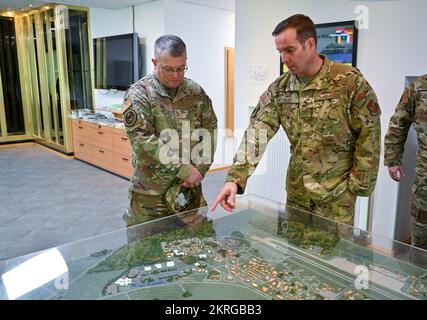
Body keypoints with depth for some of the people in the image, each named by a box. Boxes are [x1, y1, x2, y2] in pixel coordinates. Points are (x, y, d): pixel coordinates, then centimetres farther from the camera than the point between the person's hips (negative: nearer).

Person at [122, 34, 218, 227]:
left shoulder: (196, 92, 6)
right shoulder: (139, 94, -8)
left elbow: (210, 130, 4)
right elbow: (142, 140, -17)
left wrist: (198, 170, -9)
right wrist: (184, 170, -18)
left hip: (191, 188, 4)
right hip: (150, 191, -4)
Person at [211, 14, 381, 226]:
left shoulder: (350, 81, -13)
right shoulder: (279, 88, -2)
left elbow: (369, 135, -9)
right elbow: (256, 133, -11)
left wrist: (360, 184, -8)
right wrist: (235, 177, -23)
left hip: (336, 192, -3)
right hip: (296, 191, 4)